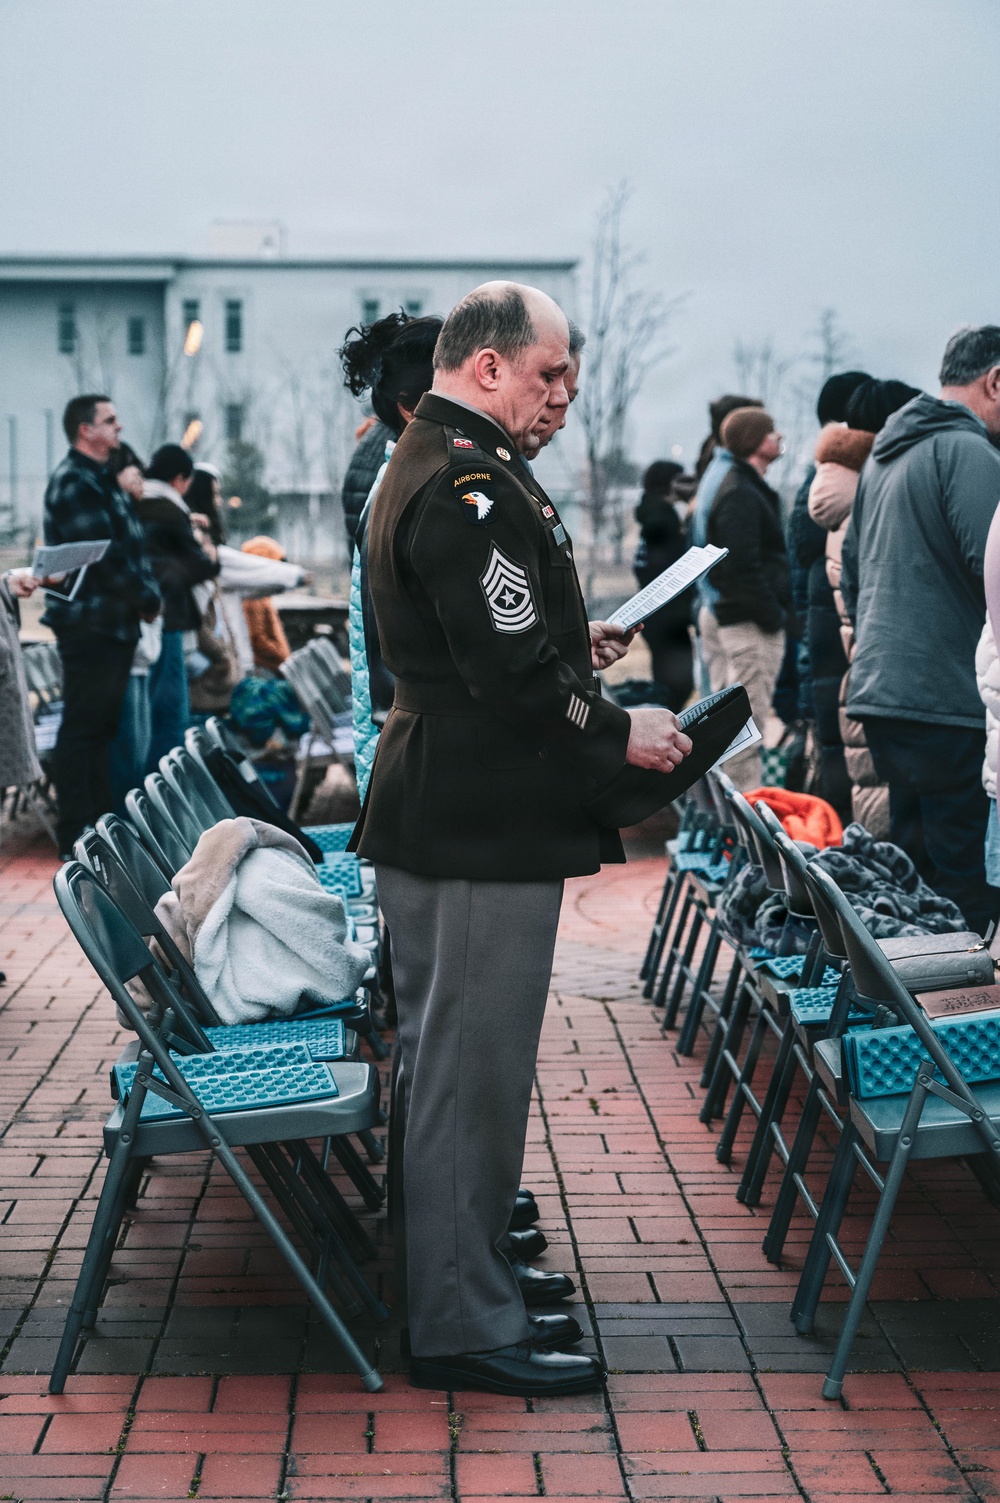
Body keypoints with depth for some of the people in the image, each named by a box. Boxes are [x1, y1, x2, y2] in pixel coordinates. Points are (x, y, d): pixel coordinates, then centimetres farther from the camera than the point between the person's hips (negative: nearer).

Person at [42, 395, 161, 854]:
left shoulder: (99, 480, 19)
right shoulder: (74, 481, -14)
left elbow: (128, 545, 21)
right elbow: (104, 556, -20)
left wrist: (146, 596, 6)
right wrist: (147, 599, -10)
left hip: (113, 624, 10)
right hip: (90, 623, -10)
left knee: (101, 726, 15)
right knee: (82, 727, -6)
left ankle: (100, 820, 22)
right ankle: (76, 833, -3)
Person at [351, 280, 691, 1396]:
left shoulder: (426, 462, 16)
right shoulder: (472, 486, -20)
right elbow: (512, 675, -25)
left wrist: (574, 646, 15)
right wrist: (621, 734, -12)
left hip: (441, 811, 12)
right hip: (480, 824, -12)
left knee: (455, 1056, 20)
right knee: (472, 1064, -4)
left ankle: (469, 1269, 34)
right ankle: (463, 1327, 5)